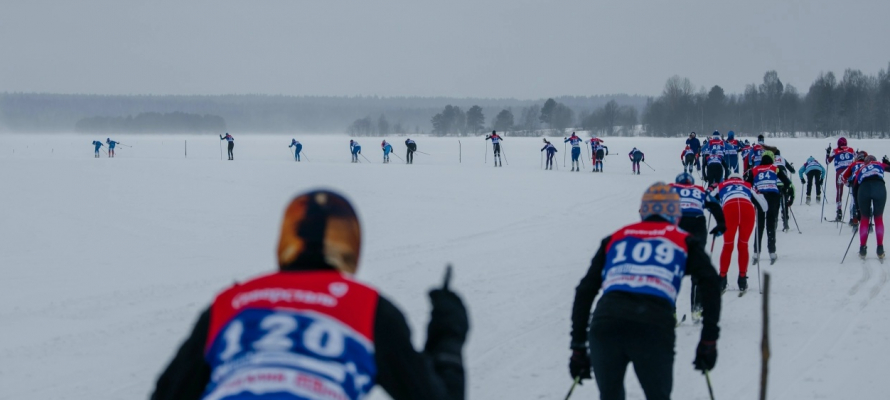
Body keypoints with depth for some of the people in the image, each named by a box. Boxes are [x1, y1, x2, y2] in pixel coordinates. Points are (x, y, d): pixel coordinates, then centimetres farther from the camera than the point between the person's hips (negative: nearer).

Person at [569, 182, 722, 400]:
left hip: (605, 323, 2)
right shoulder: (683, 241, 23)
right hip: (655, 328, -2)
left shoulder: (615, 238, 28)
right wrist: (709, 340, 9)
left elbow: (584, 291, 23)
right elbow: (710, 284, 8)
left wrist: (578, 346, 24)